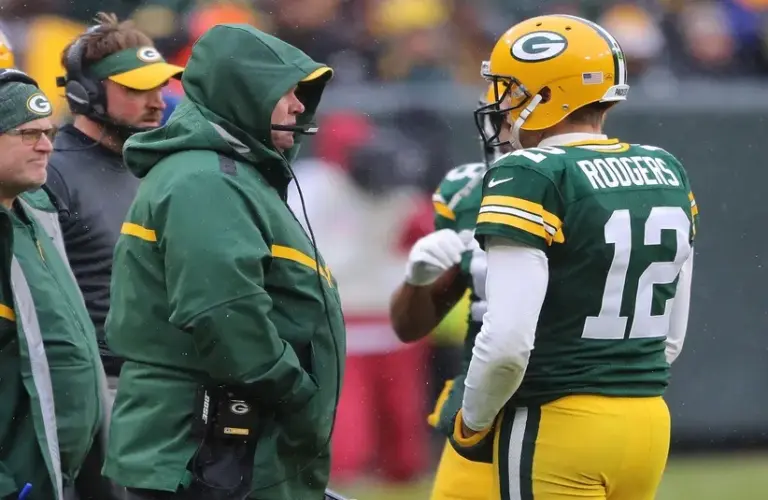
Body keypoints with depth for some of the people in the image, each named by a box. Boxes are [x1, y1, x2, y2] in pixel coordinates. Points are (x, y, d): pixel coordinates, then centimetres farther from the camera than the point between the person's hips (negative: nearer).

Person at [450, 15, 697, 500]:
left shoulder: (533, 179, -13)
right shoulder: (668, 174, 10)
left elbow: (508, 343, -20)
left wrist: (473, 422, -4)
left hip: (557, 426, -7)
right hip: (649, 421, 7)